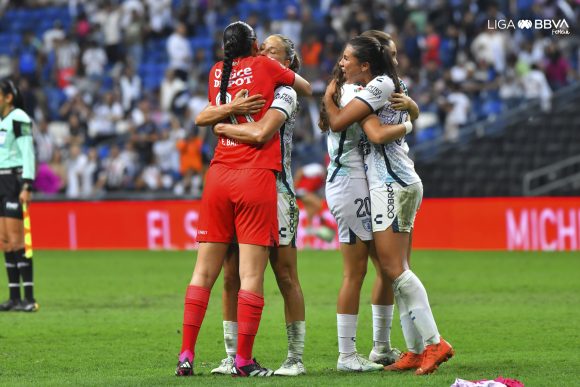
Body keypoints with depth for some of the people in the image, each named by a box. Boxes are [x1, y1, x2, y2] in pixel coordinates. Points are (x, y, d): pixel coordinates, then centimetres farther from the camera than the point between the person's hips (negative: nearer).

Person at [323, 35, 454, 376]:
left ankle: (434, 343, -16)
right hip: (401, 184, 10)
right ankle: (416, 350, 5)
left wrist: (328, 98, 6)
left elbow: (338, 122, -11)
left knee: (394, 268, -12)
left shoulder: (379, 86, -10)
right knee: (397, 271, 7)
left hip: (392, 183, -10)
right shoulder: (392, 86, 19)